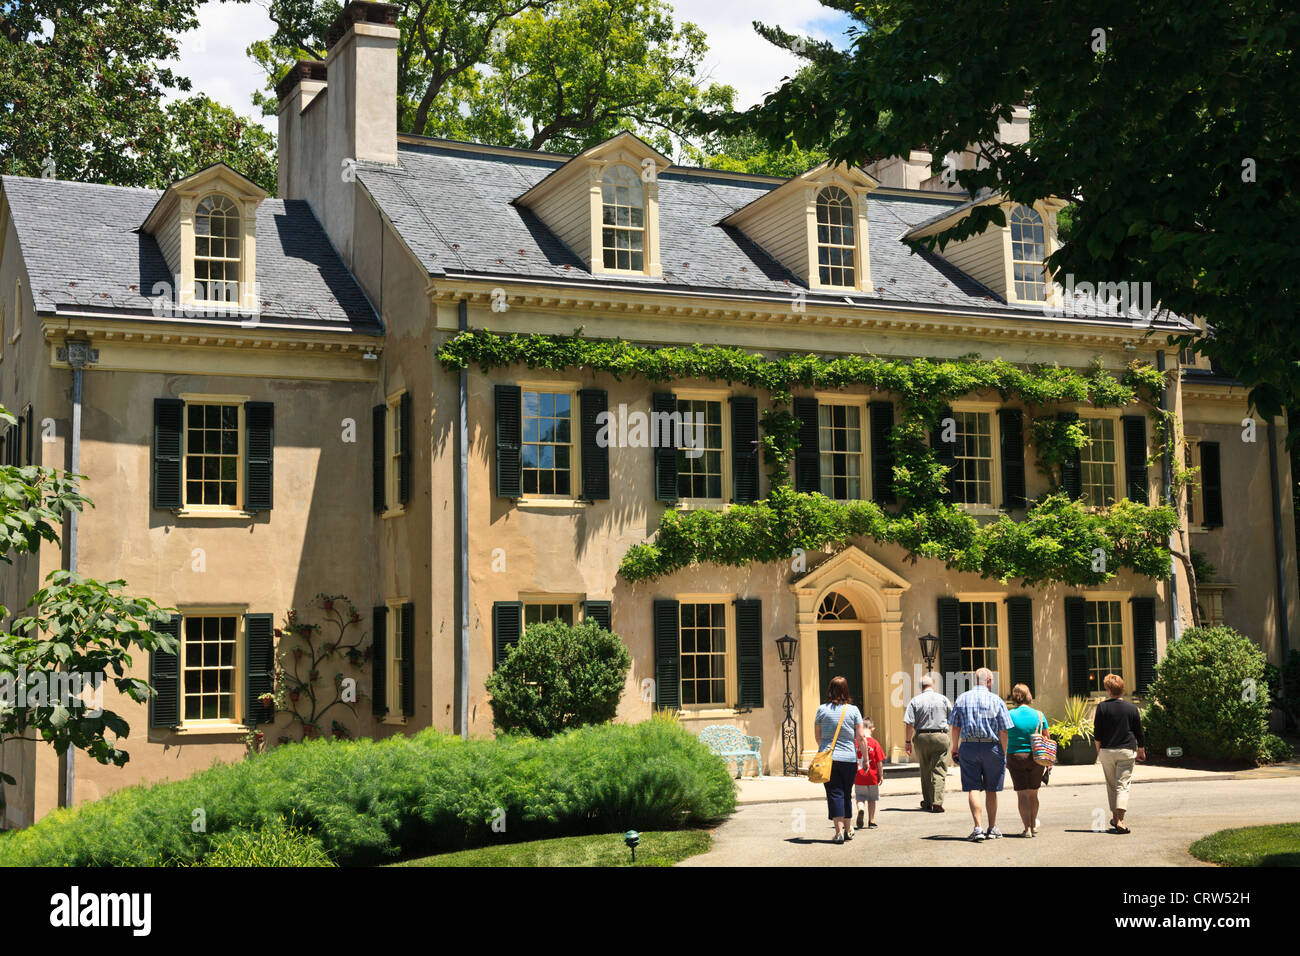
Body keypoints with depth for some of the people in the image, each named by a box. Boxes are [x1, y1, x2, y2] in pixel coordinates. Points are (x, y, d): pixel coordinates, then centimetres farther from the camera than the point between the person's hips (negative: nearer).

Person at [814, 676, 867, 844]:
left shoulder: (822, 709, -1)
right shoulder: (853, 710, -1)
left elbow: (818, 736, 8)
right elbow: (861, 737, -3)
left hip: (828, 758, -1)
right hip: (849, 758, 1)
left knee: (834, 794, 0)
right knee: (847, 794, 15)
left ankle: (839, 831, -11)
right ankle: (848, 830, 25)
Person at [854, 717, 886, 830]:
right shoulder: (875, 742, -8)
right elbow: (879, 762, -6)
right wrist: (880, 776, 5)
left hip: (858, 777, 0)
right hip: (872, 777, 0)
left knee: (860, 797, 11)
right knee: (871, 799, 13)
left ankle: (860, 810, -19)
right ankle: (871, 822, 17)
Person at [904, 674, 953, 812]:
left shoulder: (915, 701, 0)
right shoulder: (943, 699, 3)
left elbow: (909, 723, -6)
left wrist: (908, 741, 0)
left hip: (921, 737, 1)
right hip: (940, 736, -1)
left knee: (925, 771, 14)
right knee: (939, 771, -1)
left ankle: (927, 802, 20)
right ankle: (937, 802, -11)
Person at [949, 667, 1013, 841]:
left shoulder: (962, 699, 3)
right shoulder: (996, 700, -2)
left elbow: (955, 727, 3)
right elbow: (1003, 731, -4)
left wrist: (955, 748, 14)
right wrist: (1005, 754, 2)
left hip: (968, 747, 1)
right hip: (991, 748, -1)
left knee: (973, 788, 0)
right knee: (991, 790, 12)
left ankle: (978, 828, -13)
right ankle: (992, 828, 21)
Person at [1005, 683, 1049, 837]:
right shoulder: (1038, 715, 0)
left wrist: (1004, 760, 5)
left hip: (1015, 757, -2)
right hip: (1036, 757, 2)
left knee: (1022, 794, 2)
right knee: (1033, 793, 16)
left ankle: (1027, 828, -4)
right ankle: (1034, 825, 28)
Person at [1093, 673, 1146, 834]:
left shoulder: (1102, 707, -3)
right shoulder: (1131, 708, 0)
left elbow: (1097, 733, -2)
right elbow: (1139, 732, 6)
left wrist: (1098, 749, 13)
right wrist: (1141, 750, 18)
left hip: (1107, 751, 0)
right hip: (1127, 751, 0)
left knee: (1111, 785, 15)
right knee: (1122, 785, -3)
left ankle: (1115, 817, 24)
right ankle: (1120, 819, -17)